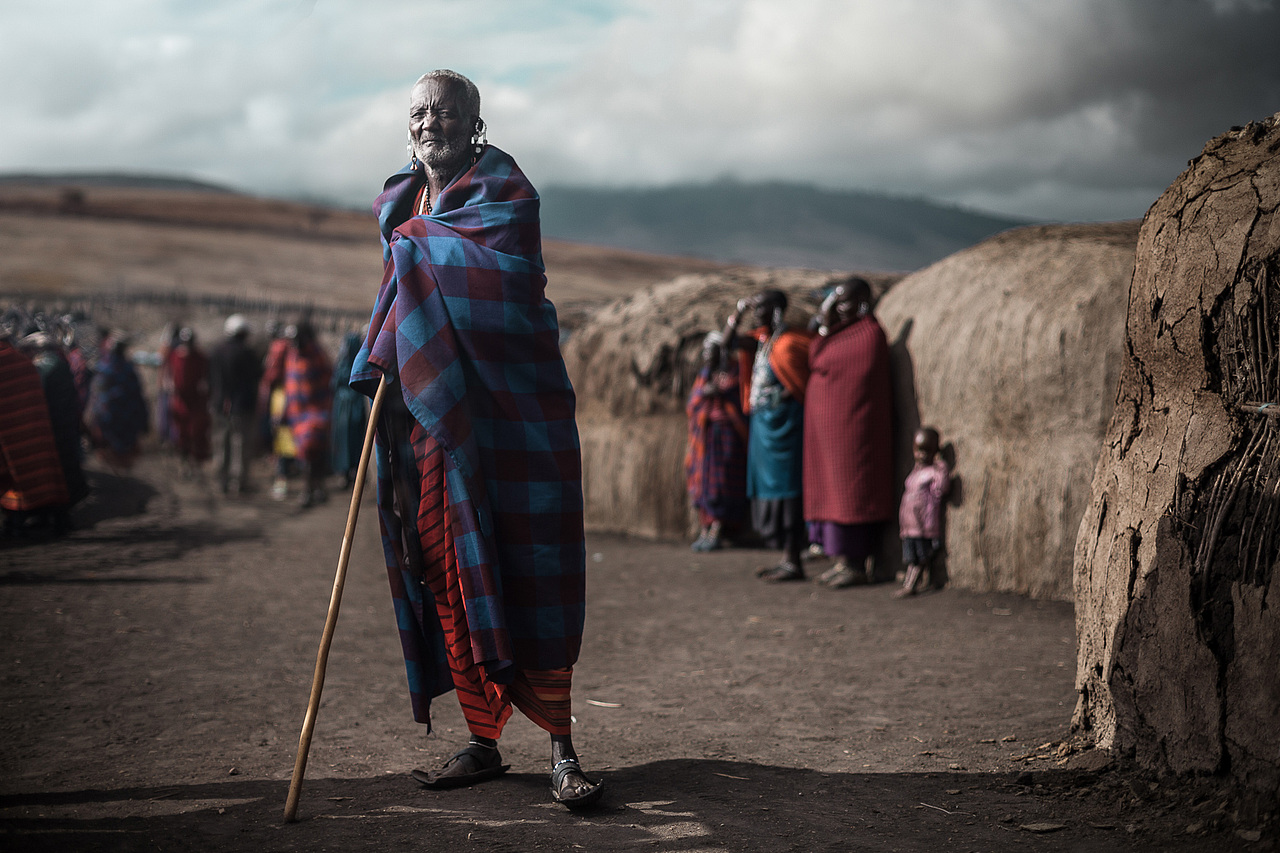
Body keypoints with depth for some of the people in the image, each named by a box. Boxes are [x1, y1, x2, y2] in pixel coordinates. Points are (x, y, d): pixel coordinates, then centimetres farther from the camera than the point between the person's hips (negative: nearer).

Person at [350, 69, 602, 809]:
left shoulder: (503, 187, -4)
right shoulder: (401, 204, 16)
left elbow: (499, 269, -21)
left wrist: (419, 242, -9)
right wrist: (375, 360, 7)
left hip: (509, 401, -6)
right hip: (431, 404, 6)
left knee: (523, 568, -8)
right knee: (446, 566, 3)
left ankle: (561, 748, -3)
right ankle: (483, 742, 13)